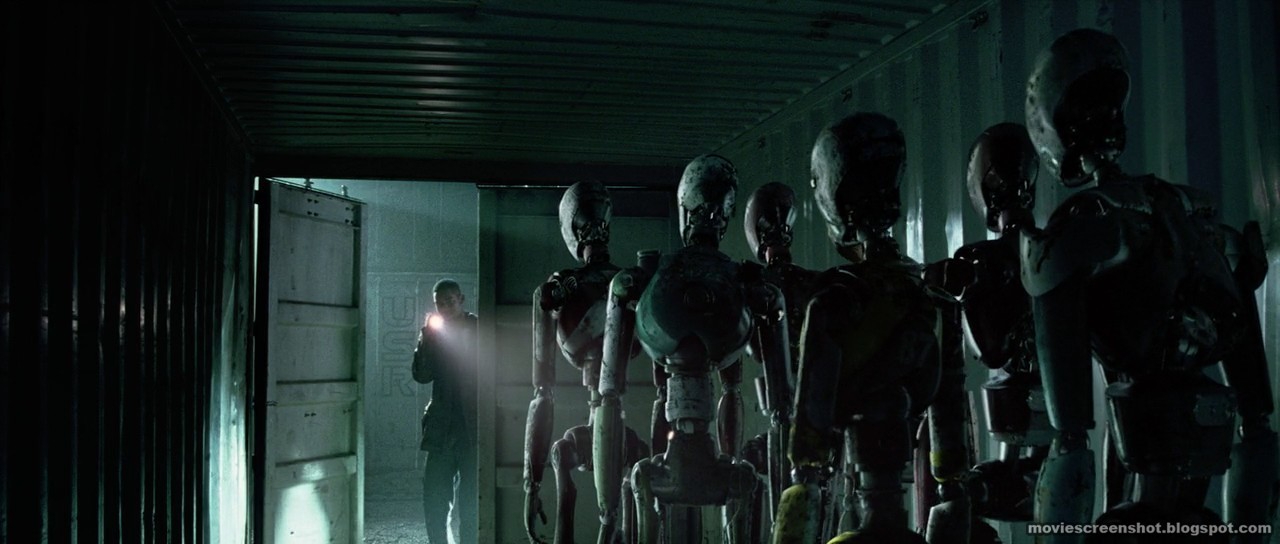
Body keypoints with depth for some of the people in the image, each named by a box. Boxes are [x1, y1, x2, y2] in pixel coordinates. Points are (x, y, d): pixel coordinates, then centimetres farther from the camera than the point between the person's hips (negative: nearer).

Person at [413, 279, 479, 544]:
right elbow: (422, 375, 3)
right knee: (433, 500, 2)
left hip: (473, 429, -3)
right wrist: (426, 338, -6)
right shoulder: (435, 333, 12)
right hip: (441, 430, 3)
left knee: (470, 505, -1)